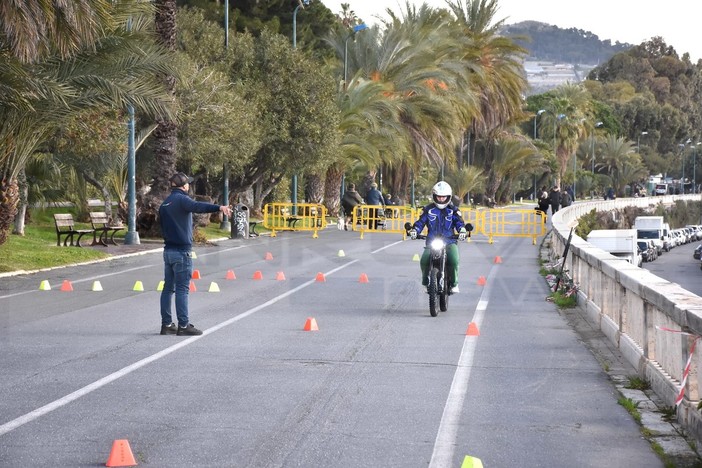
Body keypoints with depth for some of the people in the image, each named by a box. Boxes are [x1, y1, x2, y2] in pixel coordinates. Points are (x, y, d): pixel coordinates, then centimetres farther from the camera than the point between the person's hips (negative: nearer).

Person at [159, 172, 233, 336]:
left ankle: (166, 324, 11)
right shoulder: (181, 199, -11)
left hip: (168, 250, 8)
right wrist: (219, 207, -46)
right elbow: (198, 206, -31)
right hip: (182, 251, -8)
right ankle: (183, 325, -7)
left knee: (168, 288, 10)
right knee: (182, 289, -7)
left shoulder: (164, 204, 15)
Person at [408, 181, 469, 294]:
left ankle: (454, 283, -8)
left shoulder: (453, 210, 10)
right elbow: (421, 221, 6)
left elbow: (459, 221, 2)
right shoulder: (428, 209, 11)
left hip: (449, 241, 0)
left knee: (454, 259, -30)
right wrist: (414, 230, -14)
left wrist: (462, 230, -20)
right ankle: (425, 282, 1)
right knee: (424, 260, -26)